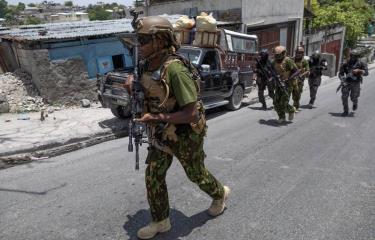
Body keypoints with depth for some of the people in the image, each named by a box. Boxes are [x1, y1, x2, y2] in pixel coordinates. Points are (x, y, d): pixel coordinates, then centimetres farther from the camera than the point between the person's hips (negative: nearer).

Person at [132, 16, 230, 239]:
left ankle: (220, 194, 46)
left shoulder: (175, 70, -29)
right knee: (154, 177, 9)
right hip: (162, 134, 8)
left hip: (185, 135, -7)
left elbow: (191, 113, -31)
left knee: (197, 174, 15)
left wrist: (156, 119, -30)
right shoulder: (149, 67, -2)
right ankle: (161, 222, 28)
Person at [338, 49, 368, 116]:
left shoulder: (361, 64, -6)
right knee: (344, 97, -9)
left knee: (353, 98, -1)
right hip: (347, 83, 1)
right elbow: (340, 73, -2)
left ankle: (355, 103, 38)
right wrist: (343, 80, -18)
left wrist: (359, 70, -31)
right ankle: (346, 111, 4)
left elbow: (366, 73, -12)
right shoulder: (346, 64, -4)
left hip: (356, 84, -1)